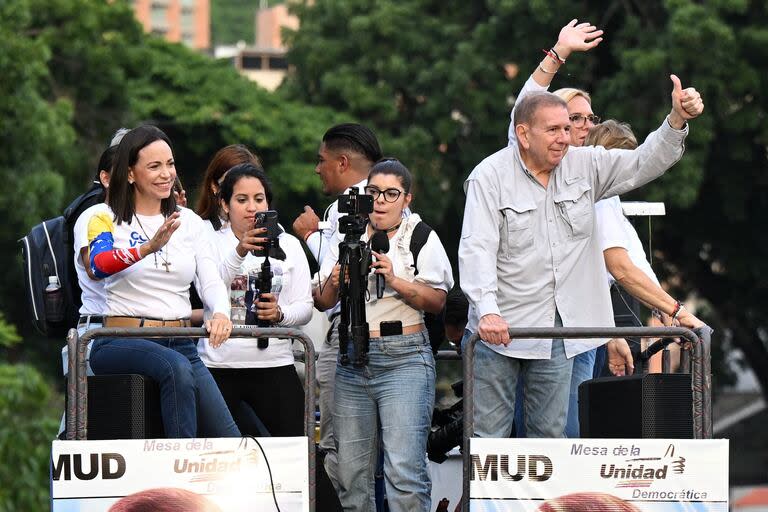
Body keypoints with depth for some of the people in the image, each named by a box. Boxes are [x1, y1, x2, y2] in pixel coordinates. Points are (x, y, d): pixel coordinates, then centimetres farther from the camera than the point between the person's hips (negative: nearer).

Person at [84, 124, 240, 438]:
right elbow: (99, 266, -20)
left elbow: (211, 280, 5)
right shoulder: (106, 218, 2)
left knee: (229, 441, -15)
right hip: (122, 343, -4)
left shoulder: (189, 222, 16)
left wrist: (220, 313, -19)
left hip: (181, 344, 4)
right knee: (177, 367, -38)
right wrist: (147, 248, -39)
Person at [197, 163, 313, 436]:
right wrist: (239, 252, -28)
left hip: (274, 365, 2)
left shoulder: (288, 245, 13)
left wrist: (279, 314, -14)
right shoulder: (212, 243, 6)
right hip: (219, 366, -2)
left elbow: (305, 307, 8)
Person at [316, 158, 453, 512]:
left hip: (404, 360, -4)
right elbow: (323, 302, 13)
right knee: (351, 472, 3)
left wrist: (395, 280, -17)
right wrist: (333, 283, -8)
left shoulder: (421, 237, 3)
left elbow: (437, 301, -5)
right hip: (353, 359, 4)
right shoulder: (346, 237, 14)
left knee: (404, 469, -16)